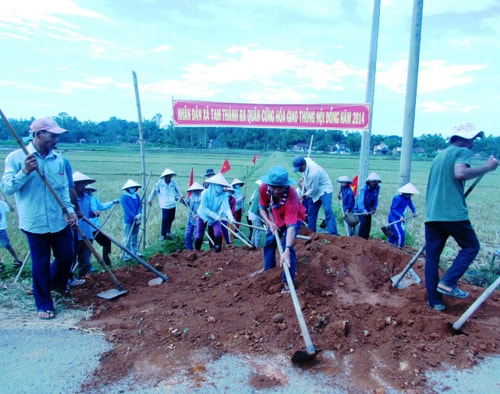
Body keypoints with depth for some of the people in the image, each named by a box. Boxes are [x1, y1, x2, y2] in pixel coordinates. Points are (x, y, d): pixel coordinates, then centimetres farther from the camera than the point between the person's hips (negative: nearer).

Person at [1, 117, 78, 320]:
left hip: (59, 221, 4)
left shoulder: (58, 159, 3)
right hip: (34, 222, -3)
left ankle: (57, 283, 46)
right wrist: (25, 171, -24)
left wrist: (70, 210, 0)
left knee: (66, 257, 14)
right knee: (40, 265, 6)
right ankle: (44, 304, 23)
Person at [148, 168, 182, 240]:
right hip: (165, 205, -4)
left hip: (173, 204, 4)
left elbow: (177, 190, 21)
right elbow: (154, 191, 2)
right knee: (165, 220, -7)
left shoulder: (173, 182, 4)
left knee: (171, 218, 10)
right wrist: (150, 199, 8)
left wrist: (179, 196, 17)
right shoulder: (160, 183, -6)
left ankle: (168, 232, 27)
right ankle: (163, 234, 7)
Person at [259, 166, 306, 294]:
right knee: (269, 242, 16)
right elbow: (262, 208, -13)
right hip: (276, 217, 6)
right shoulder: (264, 188, -31)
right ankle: (268, 269, 41)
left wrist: (287, 251, -61)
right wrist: (269, 223, -30)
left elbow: (291, 226, -50)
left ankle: (287, 282, -7)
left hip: (294, 217, -5)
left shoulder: (291, 197, -44)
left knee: (286, 246, -20)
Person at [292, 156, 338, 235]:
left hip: (324, 190, -9)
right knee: (311, 212, 10)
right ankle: (311, 232, 19)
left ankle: (333, 234, -23)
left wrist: (306, 194, -5)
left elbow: (313, 189, -23)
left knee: (328, 211, -20)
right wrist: (303, 192, 10)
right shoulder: (306, 160, -9)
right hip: (316, 191, 9)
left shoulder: (313, 172, -34)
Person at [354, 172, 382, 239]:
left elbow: (375, 199, 2)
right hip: (360, 209, -6)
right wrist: (364, 211, -48)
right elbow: (360, 201, -36)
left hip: (368, 209, 6)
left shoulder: (377, 188, -12)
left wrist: (374, 208, -7)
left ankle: (365, 238, 20)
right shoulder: (364, 189, -29)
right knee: (364, 222, -20)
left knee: (368, 224, 6)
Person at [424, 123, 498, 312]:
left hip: (431, 215, 7)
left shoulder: (439, 156, 23)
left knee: (431, 256, 8)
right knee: (471, 246, 12)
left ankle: (434, 300, 11)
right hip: (453, 213, -7)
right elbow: (460, 173, -22)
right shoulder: (462, 151, -2)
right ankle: (447, 283, -2)